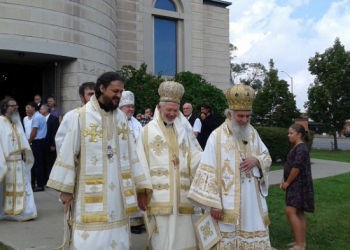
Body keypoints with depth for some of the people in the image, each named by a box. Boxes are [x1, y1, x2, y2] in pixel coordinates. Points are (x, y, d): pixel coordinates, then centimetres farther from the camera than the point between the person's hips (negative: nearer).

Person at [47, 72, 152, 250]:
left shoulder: (121, 117, 7)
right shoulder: (81, 116, -9)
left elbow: (130, 153, 8)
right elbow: (68, 153, -5)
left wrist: (140, 185, 8)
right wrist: (65, 188, -3)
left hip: (117, 191, 5)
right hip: (91, 192, -4)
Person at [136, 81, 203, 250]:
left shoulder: (184, 131, 13)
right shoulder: (148, 131, 4)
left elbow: (195, 157, 5)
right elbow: (142, 165, 0)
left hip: (181, 197, 3)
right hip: (159, 196, -3)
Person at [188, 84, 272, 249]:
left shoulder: (253, 133, 6)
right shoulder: (217, 136, -10)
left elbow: (267, 157, 16)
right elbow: (209, 172, -12)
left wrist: (256, 160, -8)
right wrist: (213, 203, -15)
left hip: (253, 201, 5)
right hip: (228, 202, -5)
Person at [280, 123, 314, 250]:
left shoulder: (301, 148, -16)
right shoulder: (297, 148, 15)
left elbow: (296, 168, -23)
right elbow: (291, 166, 18)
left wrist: (287, 183, -12)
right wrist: (285, 180, 6)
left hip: (299, 185, -10)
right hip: (296, 185, 10)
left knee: (290, 211, -13)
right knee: (299, 212, 12)